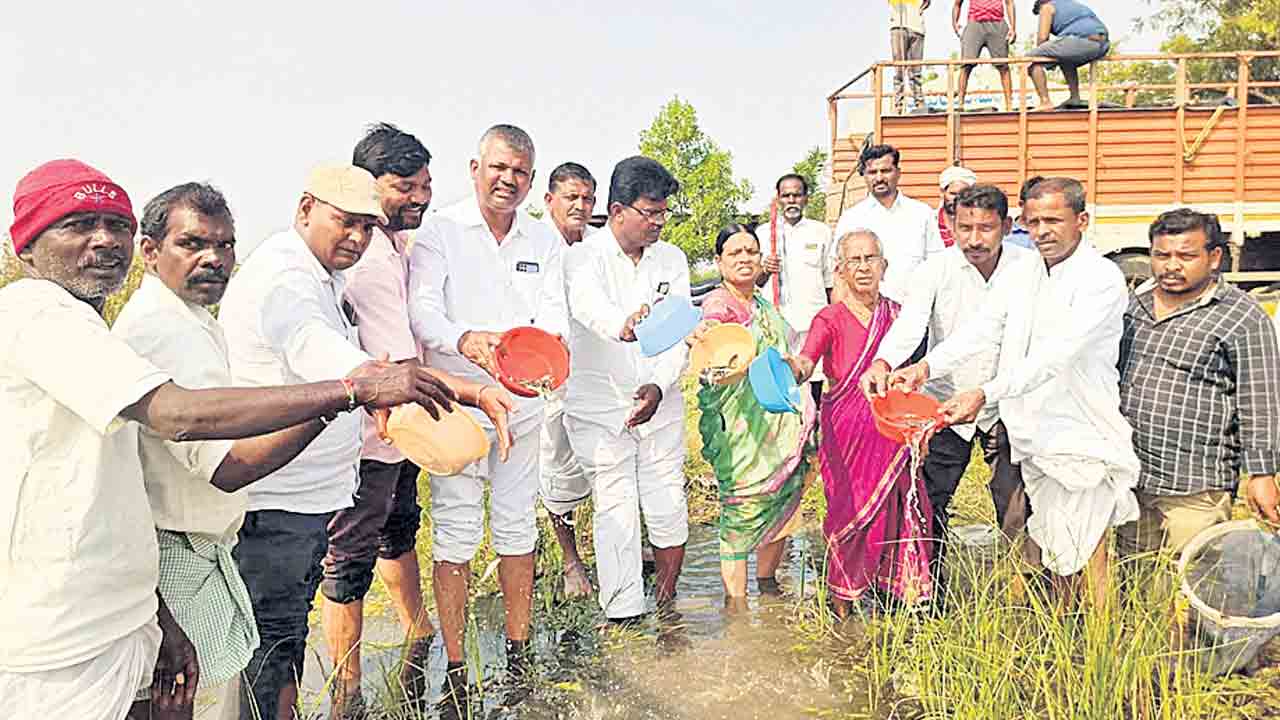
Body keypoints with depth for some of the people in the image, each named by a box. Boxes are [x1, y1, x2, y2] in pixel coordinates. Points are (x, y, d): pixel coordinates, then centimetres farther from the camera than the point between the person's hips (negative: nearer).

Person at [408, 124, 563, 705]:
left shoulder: (543, 239, 8)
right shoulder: (440, 230, -2)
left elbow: (552, 312, -1)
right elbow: (422, 310, -13)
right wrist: (465, 340, -34)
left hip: (521, 402, 3)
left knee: (517, 526, 11)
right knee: (456, 532, 0)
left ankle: (519, 656, 25)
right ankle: (455, 671, 12)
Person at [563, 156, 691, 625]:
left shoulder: (672, 260, 6)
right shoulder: (584, 257, -8)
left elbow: (678, 334, -1)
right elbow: (587, 305, -32)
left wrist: (659, 385, -18)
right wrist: (622, 324, -54)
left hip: (661, 405, 4)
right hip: (600, 409, -3)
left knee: (669, 510, 8)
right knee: (616, 514, 1)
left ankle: (667, 608, 29)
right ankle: (623, 620, 15)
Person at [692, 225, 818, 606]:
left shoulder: (765, 305, 17)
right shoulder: (718, 301, -6)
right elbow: (714, 323, -31)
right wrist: (703, 333, -56)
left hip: (785, 427, 8)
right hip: (742, 430, -7)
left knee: (783, 508, 12)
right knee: (742, 508, -7)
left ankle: (767, 583, 30)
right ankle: (736, 598, 4)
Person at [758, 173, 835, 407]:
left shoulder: (821, 232, 13)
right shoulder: (763, 233, 11)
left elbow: (831, 282, 17)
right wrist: (765, 271, -11)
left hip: (813, 326, 0)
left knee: (812, 396, -2)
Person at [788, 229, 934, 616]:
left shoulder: (896, 313, 7)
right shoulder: (830, 318, -5)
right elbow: (804, 363, -23)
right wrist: (795, 367, -45)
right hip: (846, 432, -3)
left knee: (896, 509, 2)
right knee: (851, 510, 1)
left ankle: (891, 593, 21)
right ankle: (842, 606, 18)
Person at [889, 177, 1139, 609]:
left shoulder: (1100, 278, -13)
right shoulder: (1027, 277, 12)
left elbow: (1055, 355, -25)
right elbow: (982, 329, 1)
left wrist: (985, 394, -36)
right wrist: (928, 366, -15)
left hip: (1081, 442, -7)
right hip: (1036, 439, 7)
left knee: (1083, 560, -2)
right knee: (1053, 554, 17)